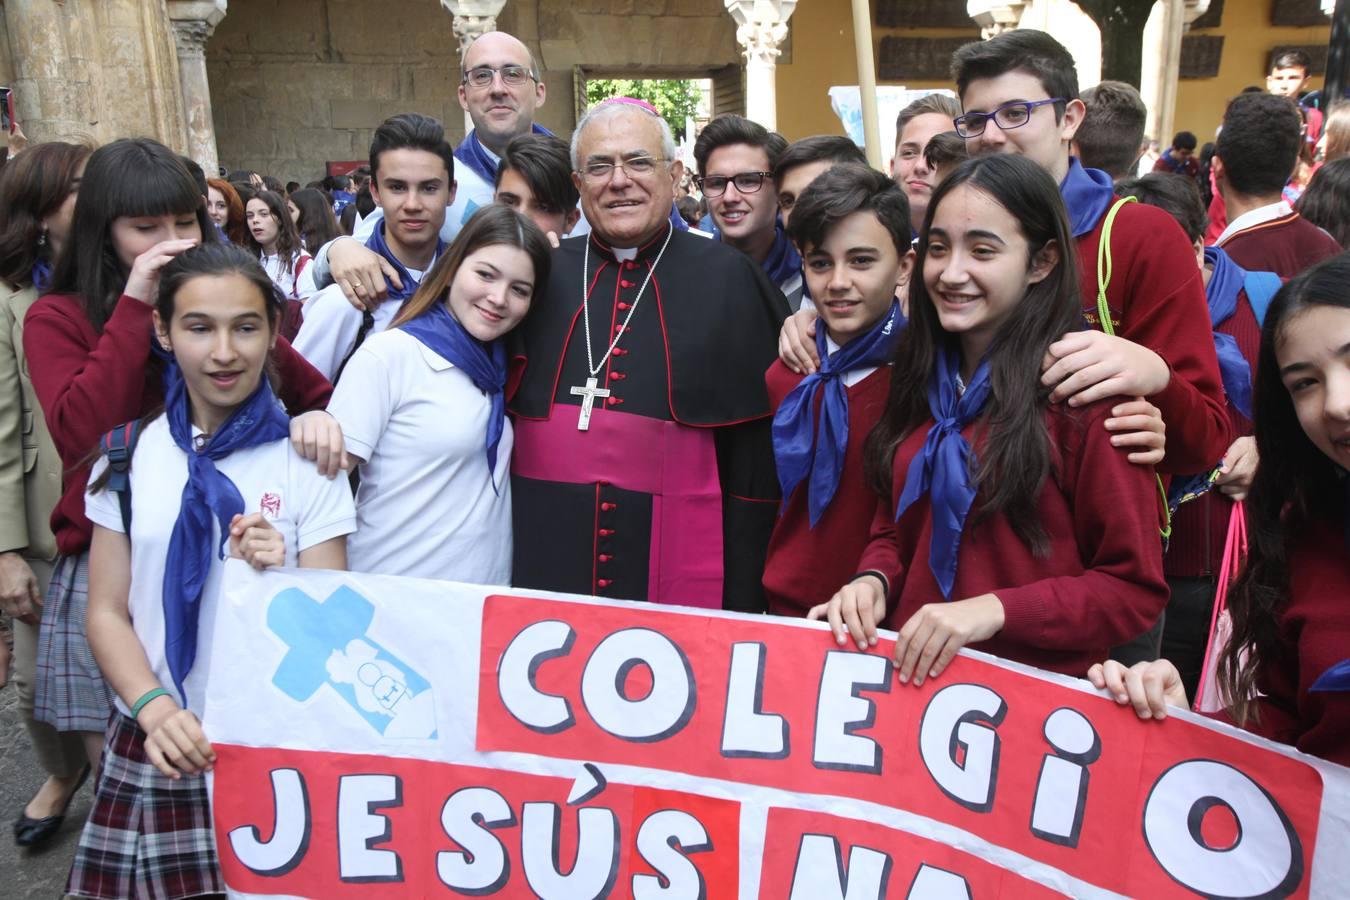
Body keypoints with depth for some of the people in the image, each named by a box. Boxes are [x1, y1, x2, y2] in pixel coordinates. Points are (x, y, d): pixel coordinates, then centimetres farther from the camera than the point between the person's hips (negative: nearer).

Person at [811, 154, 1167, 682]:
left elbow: (1135, 589, -8)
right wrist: (873, 580, -5)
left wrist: (995, 610, -20)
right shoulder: (917, 376, 7)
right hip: (911, 674, 5)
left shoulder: (1088, 393, -11)